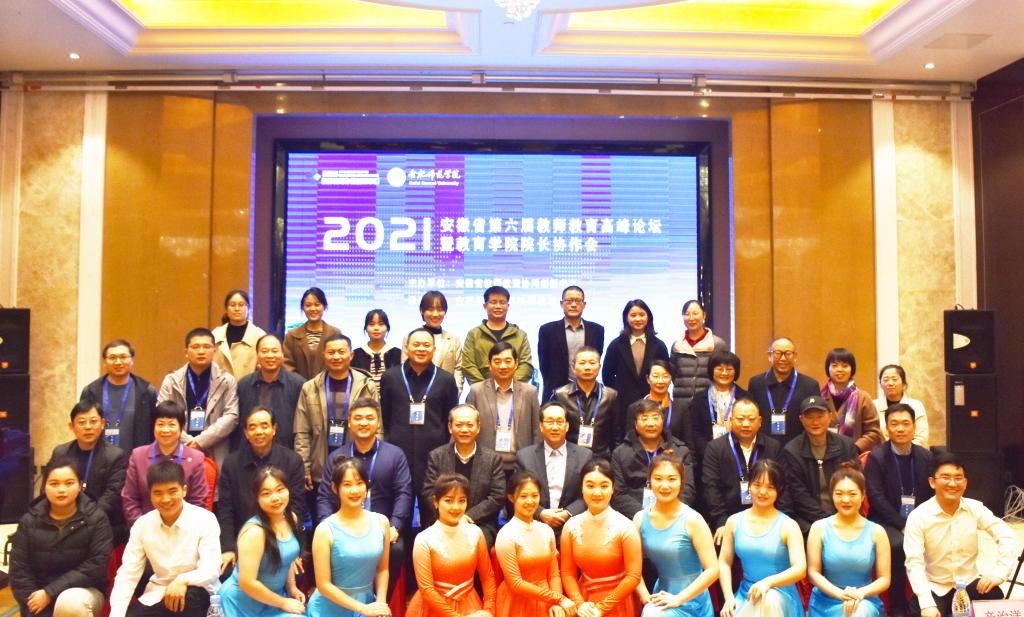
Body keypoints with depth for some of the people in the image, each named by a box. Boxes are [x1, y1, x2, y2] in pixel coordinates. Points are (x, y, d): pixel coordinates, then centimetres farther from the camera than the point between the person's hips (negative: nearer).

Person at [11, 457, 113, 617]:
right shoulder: (29, 521, 1)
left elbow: (96, 565, -14)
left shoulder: (95, 518, -8)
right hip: (40, 596, 2)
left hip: (84, 591, -2)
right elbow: (19, 571, -2)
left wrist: (50, 592, -17)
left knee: (70, 602, -35)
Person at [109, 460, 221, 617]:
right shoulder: (142, 524, -3)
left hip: (196, 594, -3)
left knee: (189, 596, -36)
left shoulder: (205, 519, -15)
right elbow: (127, 574, -5)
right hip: (159, 594, 4)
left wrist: (183, 580, -40)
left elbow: (211, 569, -21)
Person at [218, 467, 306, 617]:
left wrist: (292, 588, 8)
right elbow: (247, 583, -25)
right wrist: (283, 603, -16)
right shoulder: (254, 531, -26)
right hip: (246, 603, -7)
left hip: (275, 594, 7)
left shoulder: (291, 519, -4)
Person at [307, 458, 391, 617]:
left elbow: (382, 569, 7)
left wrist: (380, 603, -5)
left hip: (369, 603, 3)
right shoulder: (325, 530, -13)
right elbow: (323, 585, -11)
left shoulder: (381, 522, -1)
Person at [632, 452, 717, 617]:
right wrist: (645, 597, -9)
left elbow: (712, 570, -15)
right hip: (662, 597, 4)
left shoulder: (692, 520, -14)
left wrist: (678, 599, -17)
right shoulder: (640, 519, -3)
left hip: (690, 601, -4)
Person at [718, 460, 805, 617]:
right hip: (746, 596, 2)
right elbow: (724, 562, 7)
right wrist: (729, 597, -7)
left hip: (781, 598, -2)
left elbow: (800, 569, -14)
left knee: (769, 599, -37)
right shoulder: (734, 521, 5)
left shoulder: (788, 526, -5)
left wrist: (768, 582, -30)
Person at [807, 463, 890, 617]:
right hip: (826, 604, 0)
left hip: (865, 603, 0)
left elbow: (884, 579, 1)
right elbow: (813, 572, -2)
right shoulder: (819, 528, -2)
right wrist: (840, 593, -17)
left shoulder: (876, 532, -1)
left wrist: (860, 593, -16)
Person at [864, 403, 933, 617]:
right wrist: (903, 524, -18)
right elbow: (876, 498, -11)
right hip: (887, 521, -4)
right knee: (899, 544, -32)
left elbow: (932, 495, 6)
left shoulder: (925, 456, 8)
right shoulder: (876, 457, -5)